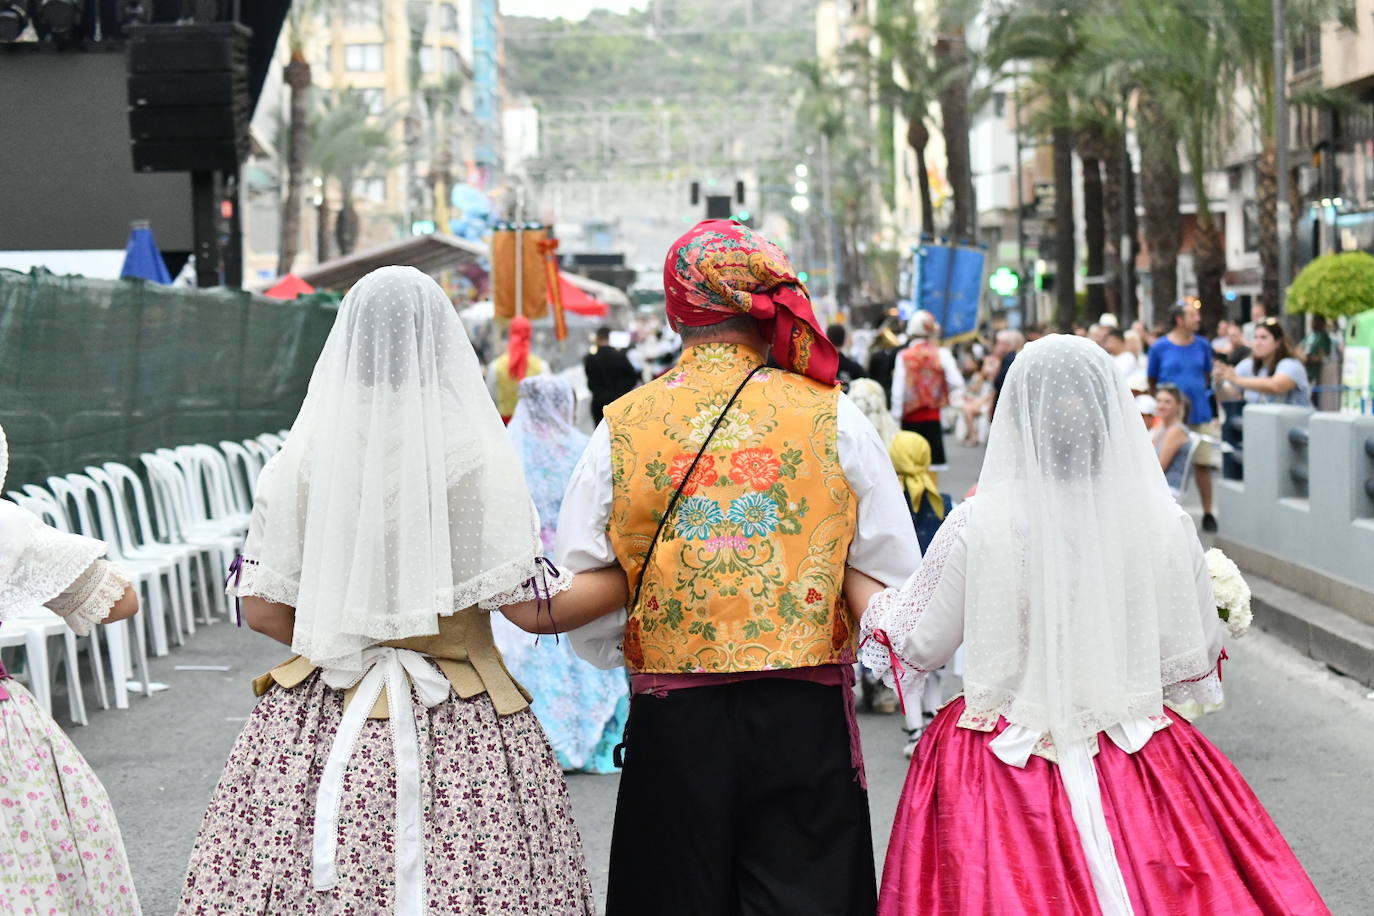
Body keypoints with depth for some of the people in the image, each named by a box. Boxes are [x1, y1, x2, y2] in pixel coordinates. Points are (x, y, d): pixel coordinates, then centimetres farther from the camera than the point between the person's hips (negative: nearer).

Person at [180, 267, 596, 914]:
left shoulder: (300, 462, -1)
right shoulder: (483, 460, -7)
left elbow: (262, 609, 1)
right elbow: (525, 605, -8)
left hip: (322, 719, 2)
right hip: (460, 734, -2)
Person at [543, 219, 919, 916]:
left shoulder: (621, 427, -2)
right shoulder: (833, 418, -3)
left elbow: (572, 602, 0)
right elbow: (896, 584, 1)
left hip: (671, 724, 1)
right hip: (805, 718, 0)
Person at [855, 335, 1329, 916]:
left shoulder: (976, 525, -13)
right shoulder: (1164, 523, -9)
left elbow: (919, 648, -1)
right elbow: (1196, 661, 1)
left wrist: (862, 590, 16)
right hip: (1134, 758, 2)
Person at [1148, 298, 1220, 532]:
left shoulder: (1202, 346, 6)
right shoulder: (1160, 348, -2)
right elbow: (1152, 383, 4)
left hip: (1200, 414, 2)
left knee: (1202, 464, 3)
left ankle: (1208, 513, 12)